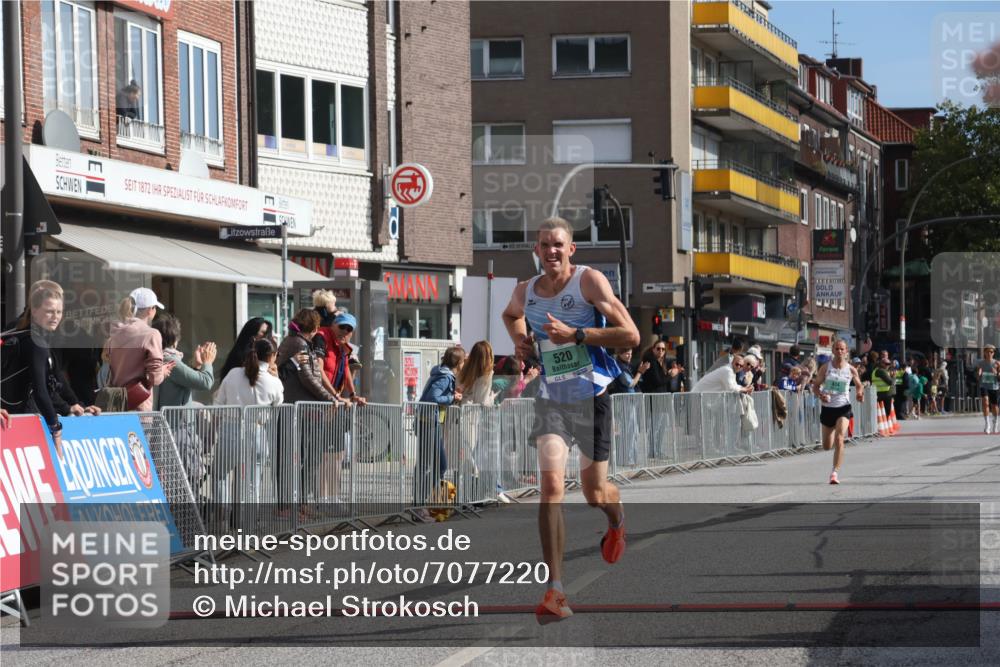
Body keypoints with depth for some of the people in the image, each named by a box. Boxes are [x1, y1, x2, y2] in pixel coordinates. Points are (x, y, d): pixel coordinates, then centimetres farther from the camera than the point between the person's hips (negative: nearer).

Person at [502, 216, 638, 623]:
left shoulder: (590, 281, -12)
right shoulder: (524, 292, 3)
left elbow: (631, 335, -17)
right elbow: (510, 315, 30)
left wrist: (575, 334, -24)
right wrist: (519, 339, 8)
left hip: (591, 396, -2)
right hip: (551, 399, 2)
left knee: (594, 494, 9)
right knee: (551, 485, -16)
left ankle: (617, 519, 50)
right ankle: (555, 590, -19)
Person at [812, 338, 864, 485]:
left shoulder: (851, 370, -1)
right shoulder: (825, 367, -3)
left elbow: (859, 385, 14)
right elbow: (815, 386, 2)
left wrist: (860, 393, -8)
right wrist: (820, 395, -19)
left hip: (843, 408, -2)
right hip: (827, 408, 2)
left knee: (839, 439, -22)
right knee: (827, 446, 11)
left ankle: (835, 473, -17)